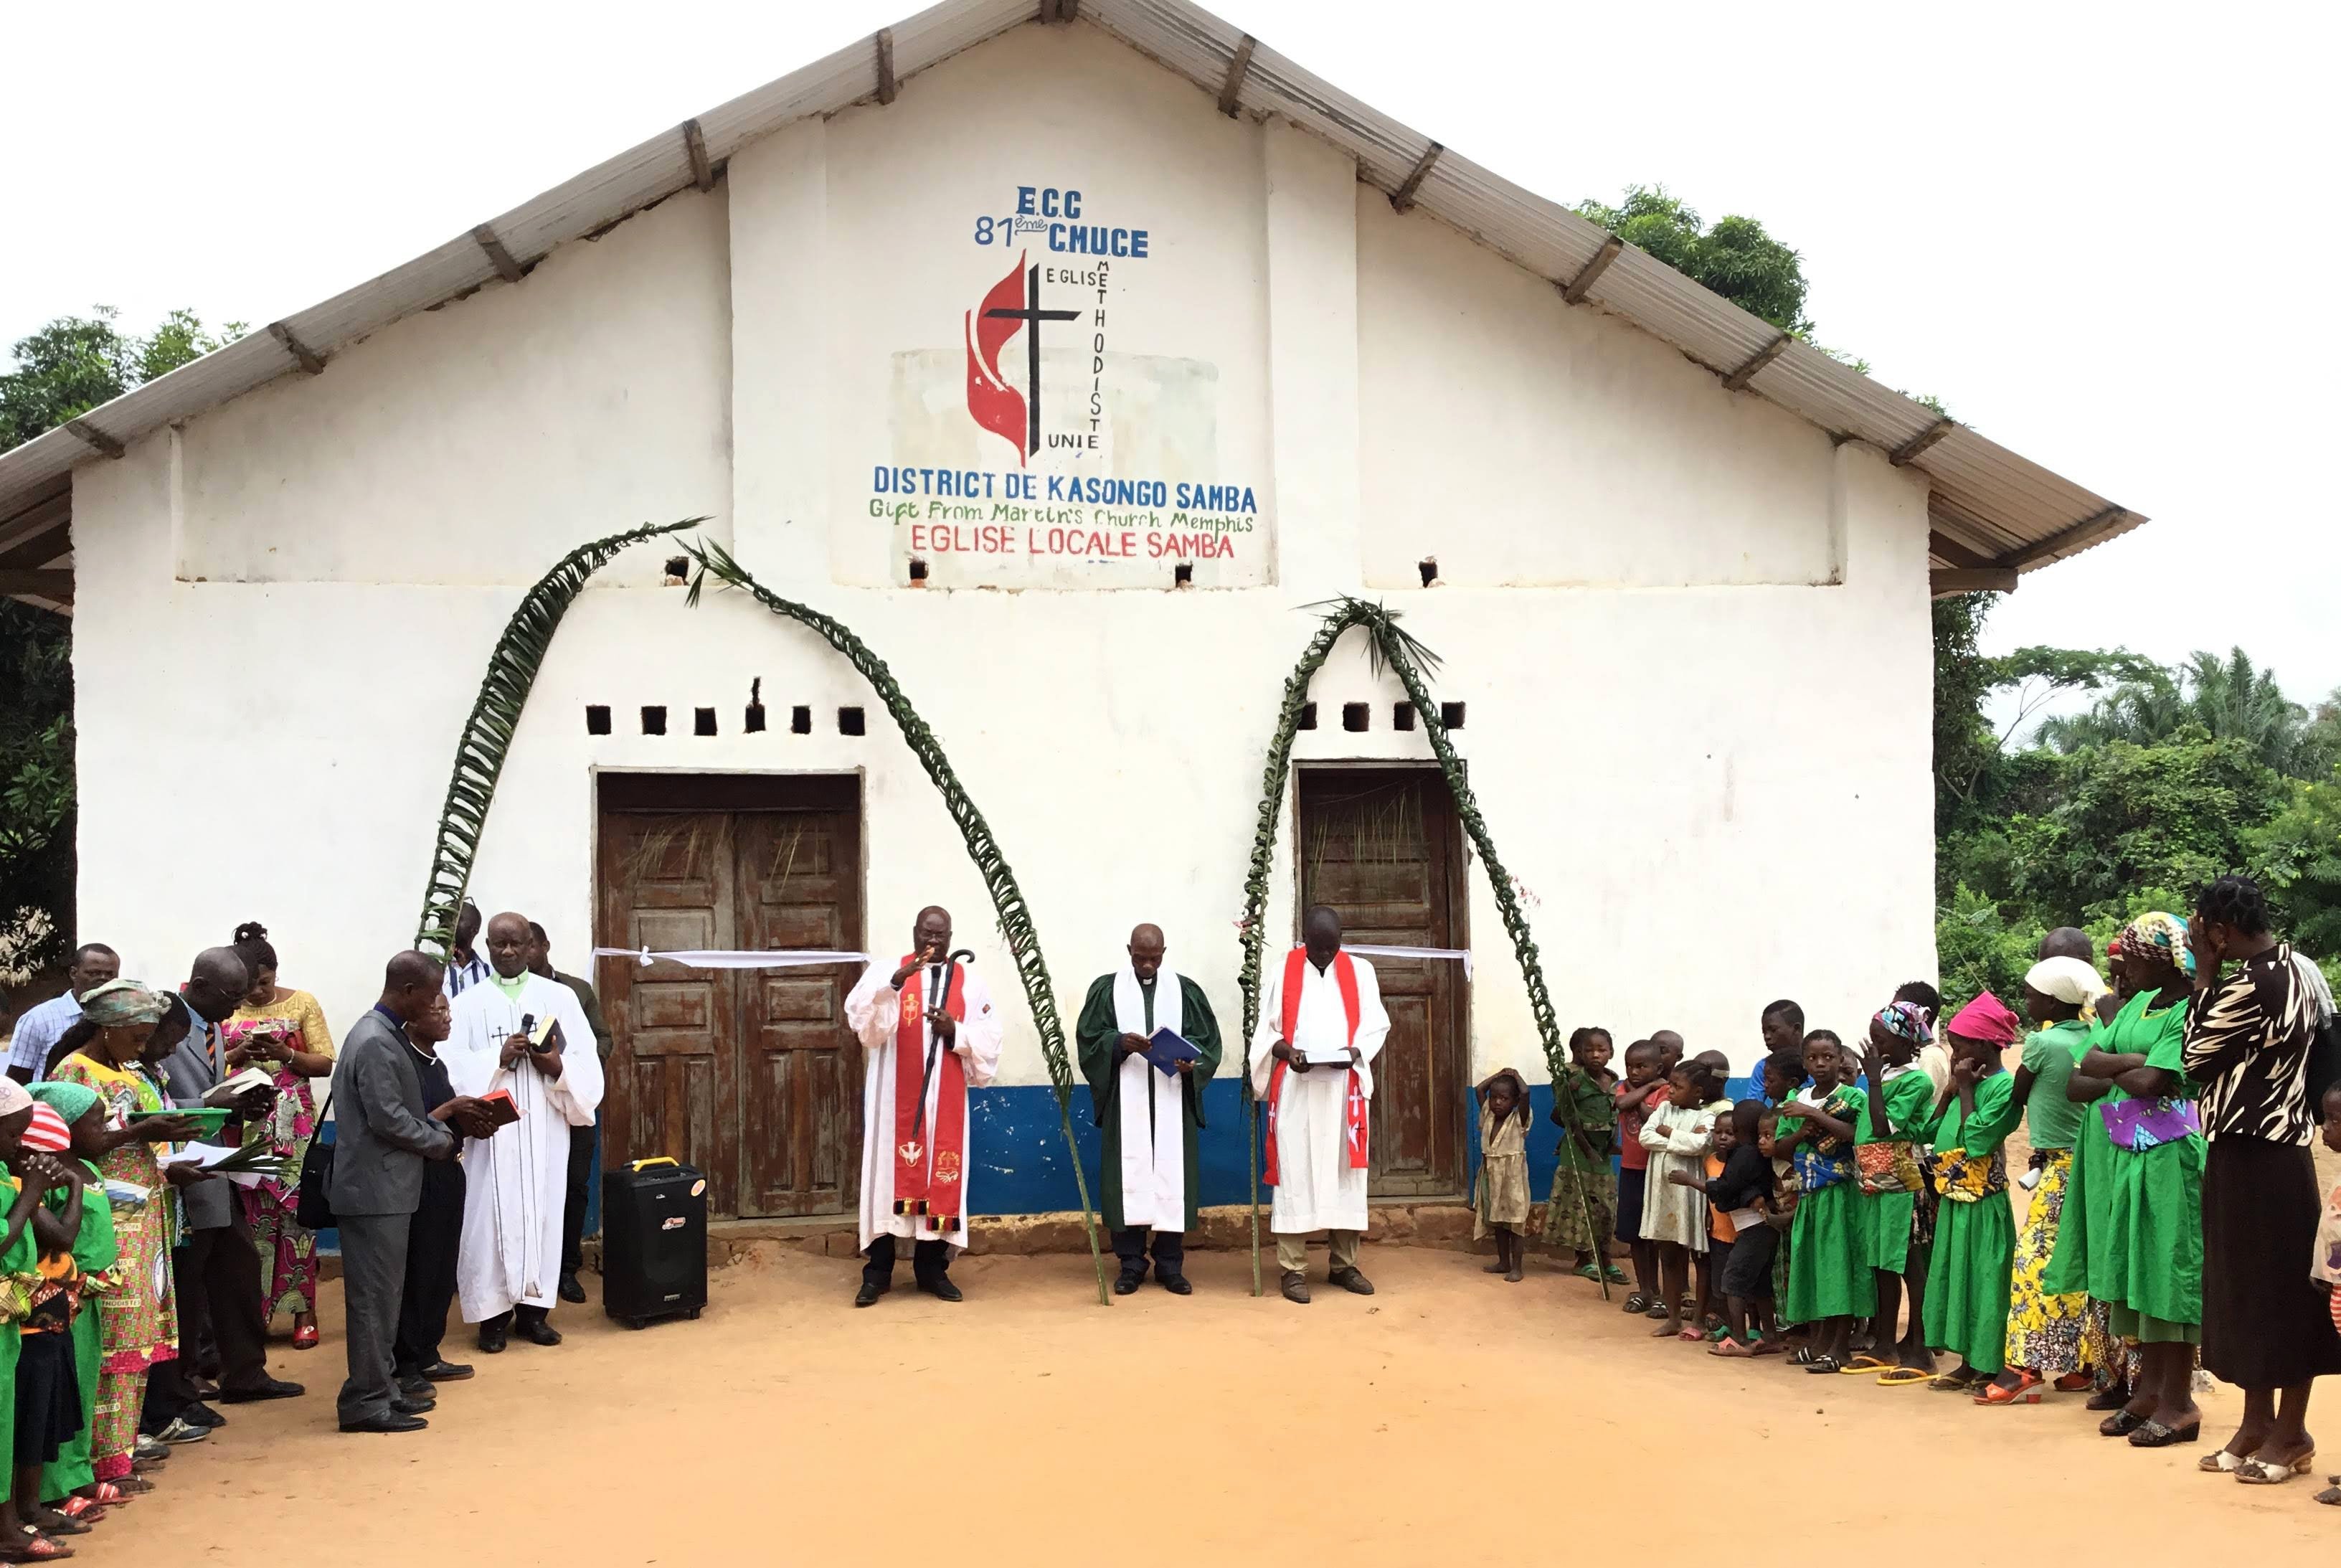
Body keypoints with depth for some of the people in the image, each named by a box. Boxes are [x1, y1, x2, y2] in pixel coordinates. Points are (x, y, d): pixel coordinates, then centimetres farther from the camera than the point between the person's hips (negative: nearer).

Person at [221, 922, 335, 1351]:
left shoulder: (302, 1003, 3)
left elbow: (325, 1063, 1)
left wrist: (284, 1053, -14)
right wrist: (237, 1054, -11)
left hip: (293, 1125, -1)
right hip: (242, 1124, 1)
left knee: (294, 1211, -2)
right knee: (247, 1213, 1)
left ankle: (303, 1312, 4)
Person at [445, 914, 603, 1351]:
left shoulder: (560, 997, 7)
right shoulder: (468, 1003, 5)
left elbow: (587, 1063, 3)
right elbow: (453, 1067, -5)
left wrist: (557, 1066, -16)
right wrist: (499, 1058, -18)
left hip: (544, 1127, 1)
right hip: (489, 1128, -1)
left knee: (542, 1211, 4)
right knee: (491, 1214, -2)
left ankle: (534, 1307, 13)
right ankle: (493, 1312, 5)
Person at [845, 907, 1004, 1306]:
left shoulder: (969, 981, 8)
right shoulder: (886, 972, 2)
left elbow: (991, 1037, 4)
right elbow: (860, 1019, -15)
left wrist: (955, 1031, -13)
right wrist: (895, 982, -28)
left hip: (945, 1099, 2)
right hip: (895, 1097, -2)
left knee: (941, 1177, 4)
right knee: (889, 1173, -2)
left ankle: (933, 1269, 14)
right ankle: (877, 1273, 4)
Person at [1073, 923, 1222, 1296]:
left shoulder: (1186, 990, 7)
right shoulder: (1106, 989, 4)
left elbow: (1208, 1040, 6)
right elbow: (1088, 1037, 0)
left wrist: (1191, 1062, -14)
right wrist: (1120, 1042, -19)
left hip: (1173, 1103, 1)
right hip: (1125, 1103, -1)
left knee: (1172, 1178, 0)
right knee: (1128, 1178, 0)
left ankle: (1170, 1266, 9)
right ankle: (1131, 1265, 8)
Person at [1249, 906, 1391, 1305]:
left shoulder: (1360, 972, 7)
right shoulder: (1283, 972, 3)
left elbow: (1376, 1025, 6)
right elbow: (1267, 1029, 4)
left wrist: (1354, 1053, -13)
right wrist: (1288, 1052, -16)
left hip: (1344, 1087, 2)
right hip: (1294, 1089, -2)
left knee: (1345, 1174, 4)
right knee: (1294, 1173, -4)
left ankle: (1343, 1264, 14)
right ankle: (1293, 1269, -1)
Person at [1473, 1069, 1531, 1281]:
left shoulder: (1519, 1119, -11)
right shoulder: (1488, 1117, 4)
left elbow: (1525, 1092, -25)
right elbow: (1479, 1090, 9)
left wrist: (1515, 1076, -9)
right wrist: (1498, 1075, 8)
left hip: (1512, 1175, -6)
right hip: (1491, 1175, 6)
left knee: (1515, 1221, -1)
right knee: (1497, 1220, 14)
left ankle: (1516, 1267, 3)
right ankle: (1503, 1262, 25)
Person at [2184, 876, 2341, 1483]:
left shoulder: (2249, 985, -21)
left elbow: (2195, 1056, -11)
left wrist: (2205, 974, -8)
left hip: (2250, 1158, -9)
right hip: (2279, 1148, 9)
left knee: (2267, 1286, 0)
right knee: (2254, 1285, 14)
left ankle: (2291, 1431, 11)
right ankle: (2258, 1422, 22)